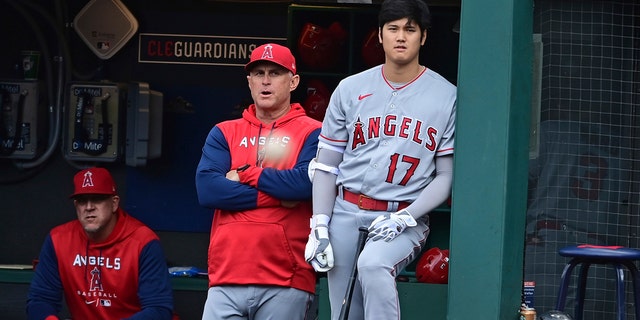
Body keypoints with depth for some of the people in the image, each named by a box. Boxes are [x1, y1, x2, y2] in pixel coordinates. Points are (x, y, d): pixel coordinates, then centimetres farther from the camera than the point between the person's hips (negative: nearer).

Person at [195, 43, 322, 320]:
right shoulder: (224, 133, 15)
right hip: (227, 278, 2)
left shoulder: (312, 133, 7)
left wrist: (245, 175, -1)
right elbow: (207, 190, 0)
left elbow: (306, 183, -12)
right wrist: (278, 195, -6)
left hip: (286, 281, -2)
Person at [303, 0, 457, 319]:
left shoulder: (447, 97, 1)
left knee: (373, 265, -34)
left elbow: (447, 175, 0)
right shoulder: (350, 89, 9)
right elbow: (326, 165, 10)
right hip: (346, 215, 3)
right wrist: (319, 226, -2)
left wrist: (403, 218, -13)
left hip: (406, 220, -3)